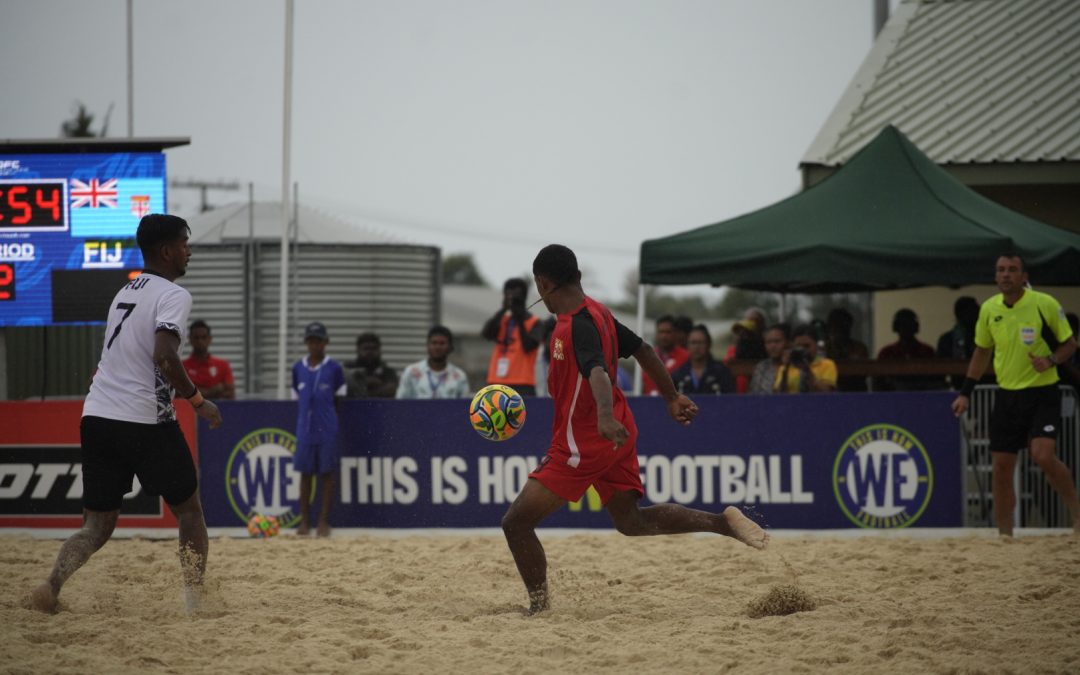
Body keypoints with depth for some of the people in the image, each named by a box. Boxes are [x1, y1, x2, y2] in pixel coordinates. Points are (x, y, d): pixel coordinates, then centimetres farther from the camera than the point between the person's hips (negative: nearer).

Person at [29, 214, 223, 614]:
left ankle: (52, 585, -16)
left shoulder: (126, 293, 19)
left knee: (98, 525, 8)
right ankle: (195, 603, 10)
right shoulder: (173, 296, -7)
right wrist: (198, 401, -10)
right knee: (189, 510, 12)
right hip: (146, 420, -6)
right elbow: (165, 356, -22)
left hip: (97, 416, 7)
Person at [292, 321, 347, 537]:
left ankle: (324, 522, 6)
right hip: (304, 429, 2)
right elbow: (297, 400, 12)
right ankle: (304, 521, 10)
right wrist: (301, 425, 8)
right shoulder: (298, 368, 7)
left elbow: (338, 401, 5)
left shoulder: (334, 368, 0)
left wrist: (330, 421, 1)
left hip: (327, 430, -2)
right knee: (305, 473, 5)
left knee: (327, 473, 1)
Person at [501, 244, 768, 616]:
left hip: (583, 443, -10)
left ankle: (539, 608, 0)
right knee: (632, 522, 19)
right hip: (618, 432, 10)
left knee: (516, 522, -5)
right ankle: (723, 521, 9)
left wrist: (605, 416, -57)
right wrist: (672, 398, 29)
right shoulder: (597, 312, 7)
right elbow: (641, 349, 18)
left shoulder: (577, 326, -21)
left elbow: (598, 372, -40)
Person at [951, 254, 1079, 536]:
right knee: (1001, 468, 2)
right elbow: (982, 352, 17)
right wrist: (965, 393, 11)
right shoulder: (989, 309, 3)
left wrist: (1051, 360, -21)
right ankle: (1004, 536, 12)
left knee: (1043, 456, -23)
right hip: (1007, 394, 4)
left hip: (1042, 393, -4)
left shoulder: (1045, 304, -10)